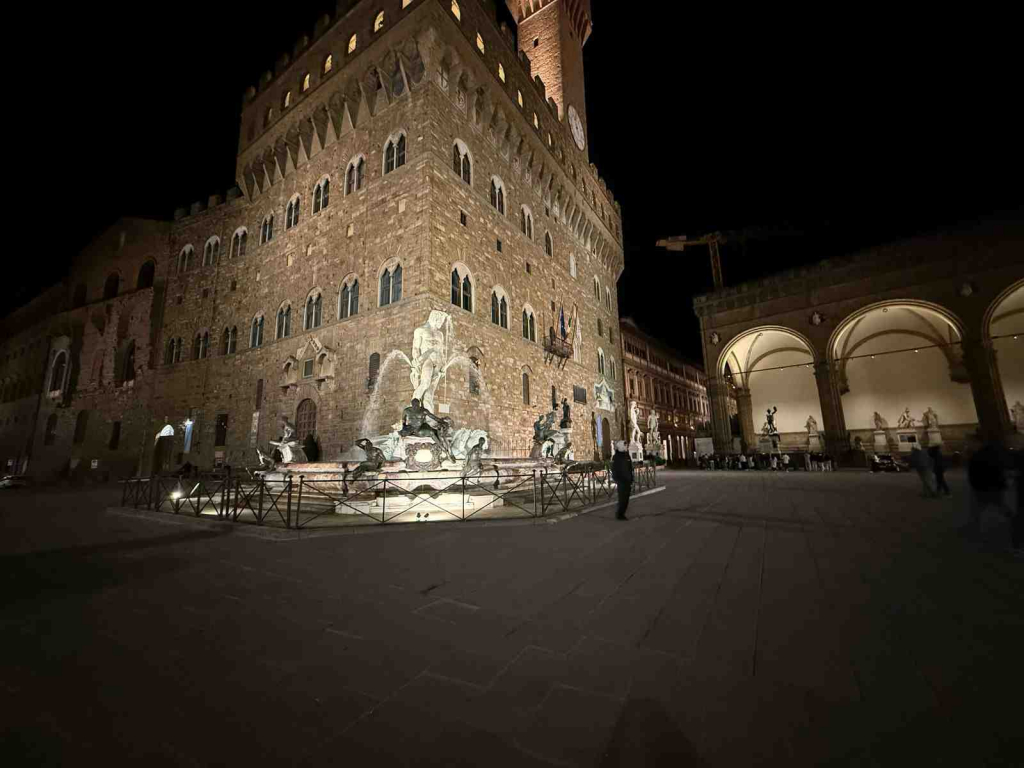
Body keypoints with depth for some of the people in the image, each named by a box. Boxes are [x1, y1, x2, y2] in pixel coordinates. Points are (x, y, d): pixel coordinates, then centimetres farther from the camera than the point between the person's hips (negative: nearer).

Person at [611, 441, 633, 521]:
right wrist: (616, 481, -15)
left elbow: (630, 469, 14)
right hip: (621, 482, -6)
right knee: (622, 499, -6)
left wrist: (631, 480, 10)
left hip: (628, 481, 6)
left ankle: (622, 514, 17)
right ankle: (619, 514, 6)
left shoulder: (627, 456, 10)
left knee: (626, 499, 7)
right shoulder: (615, 457, -7)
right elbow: (614, 470, -9)